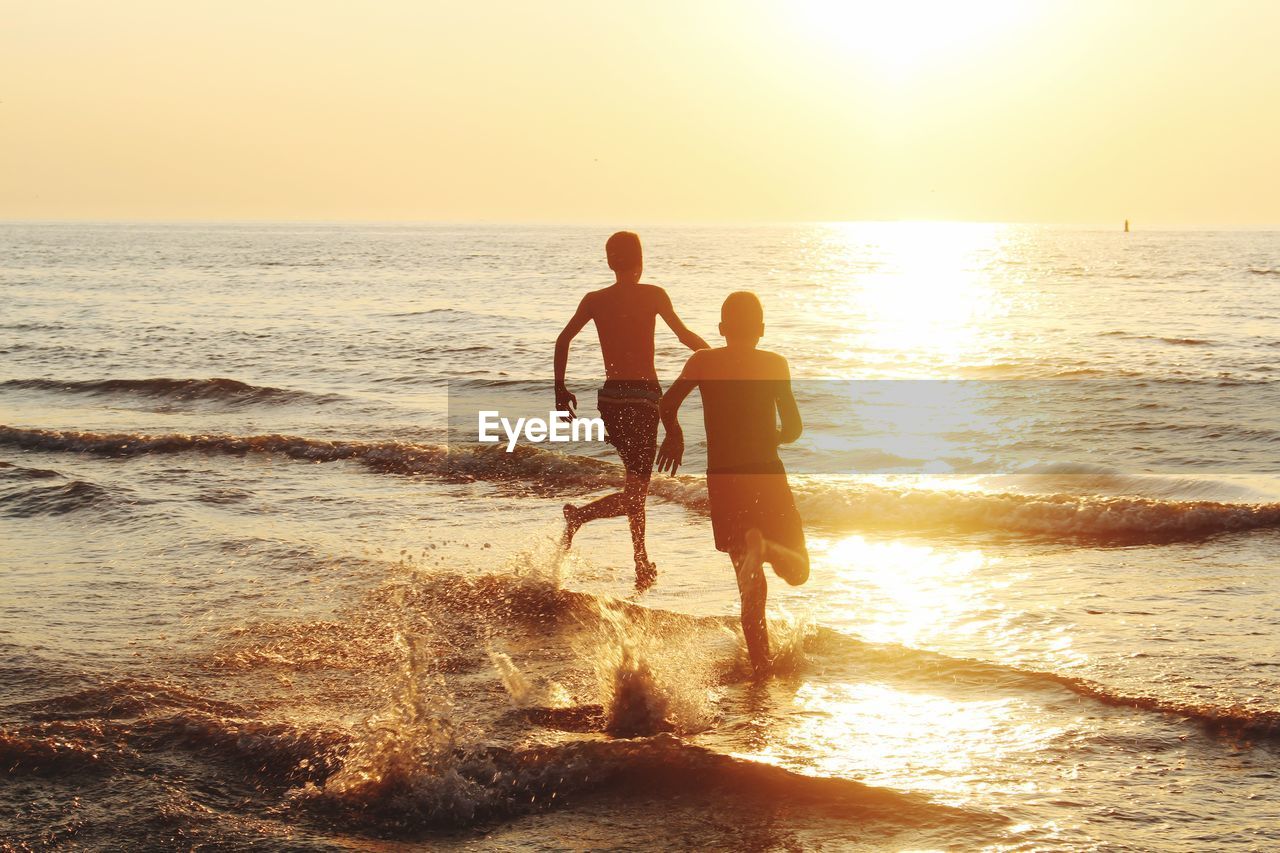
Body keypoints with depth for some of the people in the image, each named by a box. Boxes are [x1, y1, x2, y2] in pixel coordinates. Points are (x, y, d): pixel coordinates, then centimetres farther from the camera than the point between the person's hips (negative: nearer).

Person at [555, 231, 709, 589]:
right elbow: (685, 336, -3)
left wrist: (560, 389, 6)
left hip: (610, 398, 6)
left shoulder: (594, 300, 5)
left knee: (637, 481, 20)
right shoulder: (652, 295, -5)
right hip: (643, 396, -6)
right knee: (636, 490, -4)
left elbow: (563, 340, -2)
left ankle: (643, 566, 23)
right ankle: (579, 514, -28)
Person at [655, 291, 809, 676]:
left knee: (752, 588, 14)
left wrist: (674, 436, 15)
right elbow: (793, 428, -5)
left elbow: (667, 405, -7)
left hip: (723, 481, 2)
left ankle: (761, 667, 7)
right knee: (797, 568, 6)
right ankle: (763, 547, -28)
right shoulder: (774, 365, -1)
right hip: (766, 474, -2)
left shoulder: (702, 362, 4)